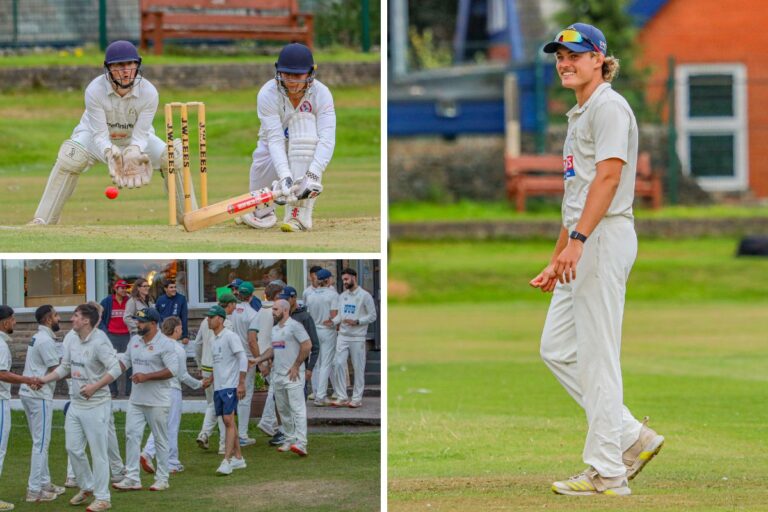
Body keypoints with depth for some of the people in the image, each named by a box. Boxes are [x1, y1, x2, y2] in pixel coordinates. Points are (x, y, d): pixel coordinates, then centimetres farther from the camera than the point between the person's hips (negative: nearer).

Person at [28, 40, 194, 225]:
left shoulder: (149, 92, -27)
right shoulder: (94, 90, -31)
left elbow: (140, 136, -26)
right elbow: (99, 135, -31)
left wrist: (134, 153, -48)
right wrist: (110, 154, -52)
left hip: (135, 140, 2)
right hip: (96, 136, -2)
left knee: (175, 153, -21)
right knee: (70, 155, -33)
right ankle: (41, 221, -28)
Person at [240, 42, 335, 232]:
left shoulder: (321, 94, -22)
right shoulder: (267, 94, -23)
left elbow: (327, 140, -32)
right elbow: (275, 139, -32)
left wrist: (313, 175, -48)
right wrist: (285, 176, -47)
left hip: (308, 151, -1)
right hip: (275, 154, 1)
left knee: (303, 120, -30)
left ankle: (299, 213, -39)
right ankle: (263, 210, 14)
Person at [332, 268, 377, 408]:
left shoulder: (365, 296, -5)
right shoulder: (342, 296, 13)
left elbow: (372, 316, -6)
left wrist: (356, 322, -17)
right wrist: (333, 322, -3)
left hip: (357, 337, -5)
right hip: (343, 336, 5)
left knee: (358, 367, 0)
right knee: (338, 364, -4)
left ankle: (357, 398, 7)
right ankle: (342, 397, 1)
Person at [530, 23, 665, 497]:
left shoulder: (609, 107, -8)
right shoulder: (579, 115, 23)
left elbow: (608, 176, -20)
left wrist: (578, 240, -27)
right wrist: (557, 259, 25)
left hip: (605, 238, -10)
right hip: (583, 245, 10)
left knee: (597, 356, -8)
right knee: (557, 348, 10)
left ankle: (608, 473, -5)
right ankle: (632, 438, 14)